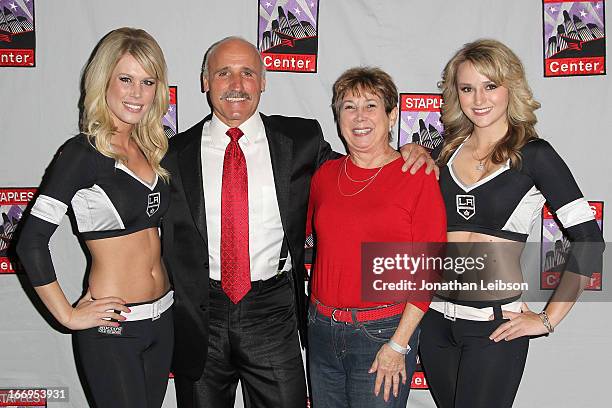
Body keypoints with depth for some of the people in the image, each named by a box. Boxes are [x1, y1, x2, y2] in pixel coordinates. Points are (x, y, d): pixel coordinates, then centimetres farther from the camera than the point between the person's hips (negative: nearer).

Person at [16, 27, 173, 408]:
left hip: (163, 318, 7)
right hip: (112, 327, -6)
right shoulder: (83, 152, -14)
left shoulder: (150, 149, 6)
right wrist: (69, 315, -12)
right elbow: (31, 241, -16)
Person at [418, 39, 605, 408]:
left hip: (496, 327, -4)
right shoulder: (447, 151, 6)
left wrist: (548, 319, -9)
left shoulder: (534, 155, -6)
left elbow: (589, 241, -9)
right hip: (436, 320, 5)